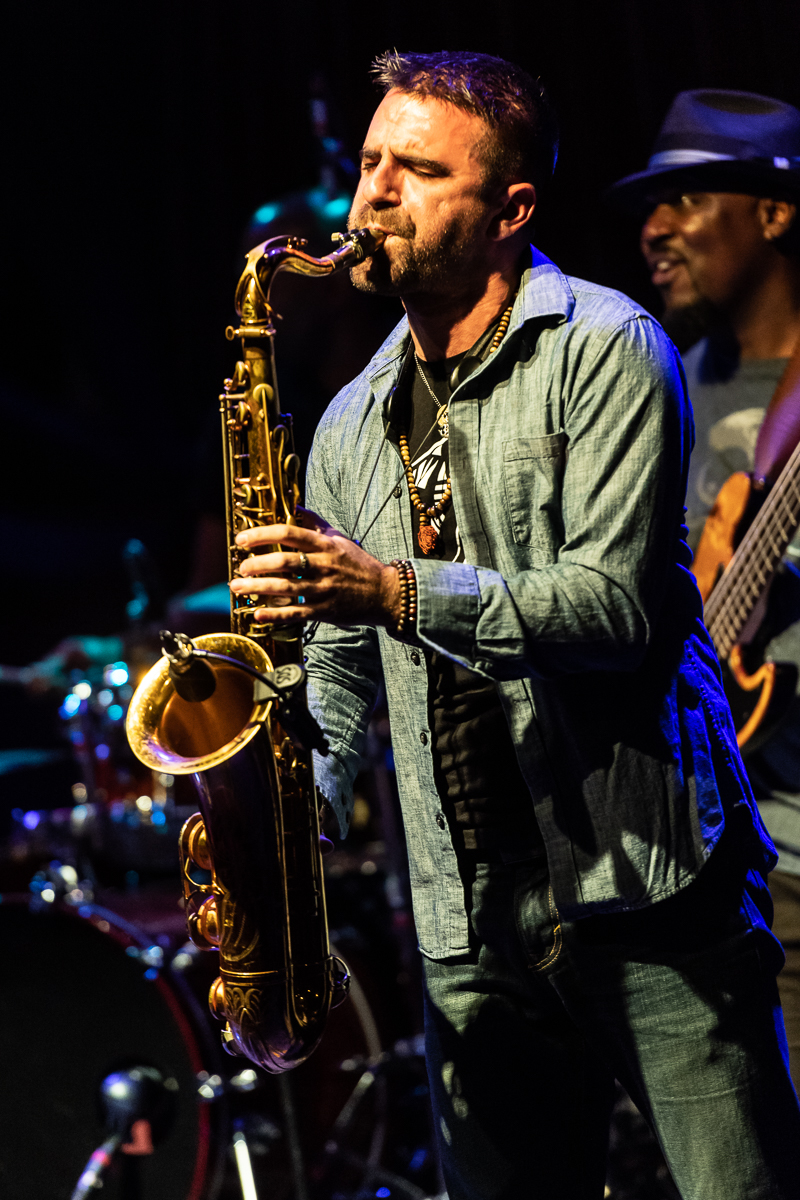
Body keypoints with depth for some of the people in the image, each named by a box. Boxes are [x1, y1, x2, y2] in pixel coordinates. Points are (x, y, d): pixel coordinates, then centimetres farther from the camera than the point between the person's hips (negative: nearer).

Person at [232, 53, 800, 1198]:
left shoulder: (605, 350, -5)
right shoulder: (354, 423, 14)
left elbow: (617, 602, -15)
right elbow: (340, 656, 18)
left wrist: (396, 590, -24)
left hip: (650, 893, -5)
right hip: (473, 931, 6)